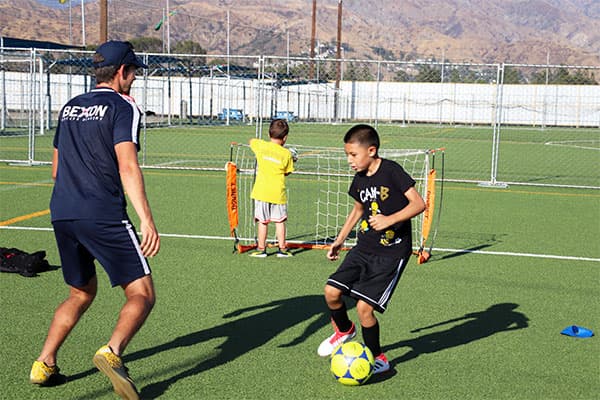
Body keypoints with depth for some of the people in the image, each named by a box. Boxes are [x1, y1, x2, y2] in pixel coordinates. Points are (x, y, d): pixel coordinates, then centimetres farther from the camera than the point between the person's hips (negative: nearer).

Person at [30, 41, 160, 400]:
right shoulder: (123, 107, -3)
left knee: (82, 294, 23)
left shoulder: (70, 107, 18)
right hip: (104, 217, -7)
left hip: (61, 214, 7)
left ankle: (44, 365, 17)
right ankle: (112, 352, -26)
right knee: (142, 294, -4)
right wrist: (147, 220, -22)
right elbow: (127, 167, -17)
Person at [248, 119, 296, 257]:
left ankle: (261, 249, 11)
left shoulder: (261, 146, -2)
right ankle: (282, 249, 13)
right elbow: (287, 172, 3)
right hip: (278, 192, -1)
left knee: (262, 221, 6)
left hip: (261, 191, 1)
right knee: (280, 221, 9)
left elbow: (251, 141, 20)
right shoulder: (287, 154, -5)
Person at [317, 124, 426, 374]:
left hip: (392, 252, -7)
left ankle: (377, 358, 12)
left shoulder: (392, 171, -15)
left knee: (364, 306, -11)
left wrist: (390, 219, -29)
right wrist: (340, 239, 22)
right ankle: (344, 330, 26)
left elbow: (418, 203, -18)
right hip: (364, 248, 7)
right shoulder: (360, 178, 7)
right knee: (332, 291, -5)